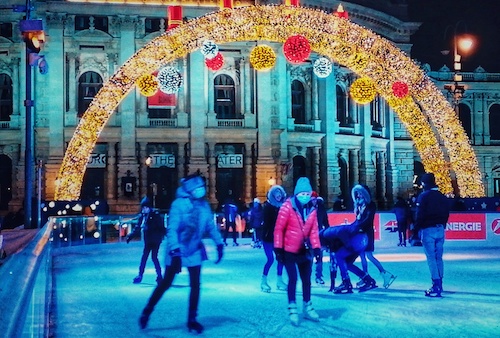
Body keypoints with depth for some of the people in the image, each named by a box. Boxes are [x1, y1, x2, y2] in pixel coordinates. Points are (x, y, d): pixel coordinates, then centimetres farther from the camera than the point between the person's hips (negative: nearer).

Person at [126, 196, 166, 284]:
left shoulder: (155, 216, -10)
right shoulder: (142, 216, 5)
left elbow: (161, 227, -14)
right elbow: (137, 228, 8)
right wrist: (130, 236, 1)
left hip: (155, 240, -6)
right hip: (148, 241, 6)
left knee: (154, 257, -8)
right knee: (144, 257, 9)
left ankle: (159, 276, 0)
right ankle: (140, 275, 18)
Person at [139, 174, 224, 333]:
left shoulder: (204, 205, -2)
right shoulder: (179, 204, -20)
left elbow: (211, 225, 9)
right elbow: (172, 229, -26)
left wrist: (219, 244, 5)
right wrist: (175, 250, -36)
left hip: (195, 251, 5)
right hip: (177, 251, -5)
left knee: (195, 285, 2)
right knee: (166, 283, 2)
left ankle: (192, 320, 13)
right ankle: (146, 312, 20)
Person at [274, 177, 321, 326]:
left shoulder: (311, 209, 1)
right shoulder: (287, 207, -14)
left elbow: (314, 230, 1)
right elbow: (279, 229, -13)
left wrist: (316, 248, -6)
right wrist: (278, 249, -15)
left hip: (304, 251, 5)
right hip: (289, 250, -5)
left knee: (306, 280, 12)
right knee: (293, 278, -8)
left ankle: (308, 308, 26)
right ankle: (292, 310, 4)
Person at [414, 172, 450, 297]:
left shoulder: (423, 196, -9)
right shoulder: (442, 197, 11)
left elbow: (420, 215, -12)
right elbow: (446, 214, 13)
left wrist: (416, 229, -5)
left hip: (428, 230, -6)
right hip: (440, 230, 6)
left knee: (431, 258, -6)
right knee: (438, 258, 13)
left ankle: (436, 286, -10)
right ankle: (439, 284, 18)